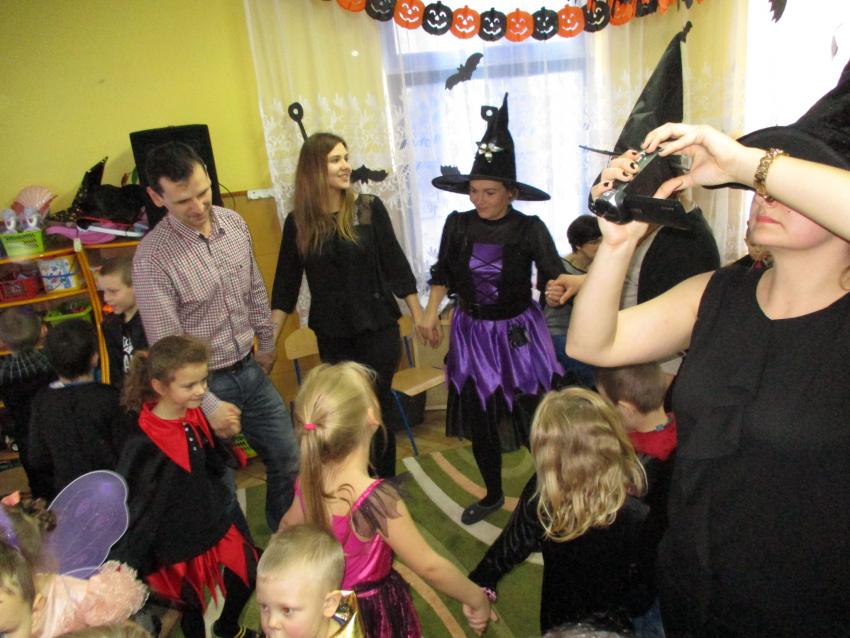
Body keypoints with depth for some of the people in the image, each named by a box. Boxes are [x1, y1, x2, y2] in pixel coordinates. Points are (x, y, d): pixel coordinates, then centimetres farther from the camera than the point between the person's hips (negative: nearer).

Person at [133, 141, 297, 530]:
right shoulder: (152, 256, -20)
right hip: (205, 384, -6)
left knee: (288, 463, 16)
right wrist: (209, 405, -21)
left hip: (251, 371, 6)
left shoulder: (234, 223, -3)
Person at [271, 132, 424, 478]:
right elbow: (285, 285, 3)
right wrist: (269, 340, 1)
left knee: (377, 405, 7)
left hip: (378, 329, -2)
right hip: (332, 336, 2)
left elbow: (395, 264, -1)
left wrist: (418, 316, 2)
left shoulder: (369, 208, -7)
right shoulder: (297, 222, -2)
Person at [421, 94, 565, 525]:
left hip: (518, 333, -3)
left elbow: (554, 279, -18)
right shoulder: (457, 225, -5)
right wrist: (431, 313, -1)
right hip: (472, 332, 4)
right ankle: (493, 495, 37)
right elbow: (443, 274, 7)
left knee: (534, 417, 3)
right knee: (478, 419, 14)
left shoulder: (530, 229, -14)